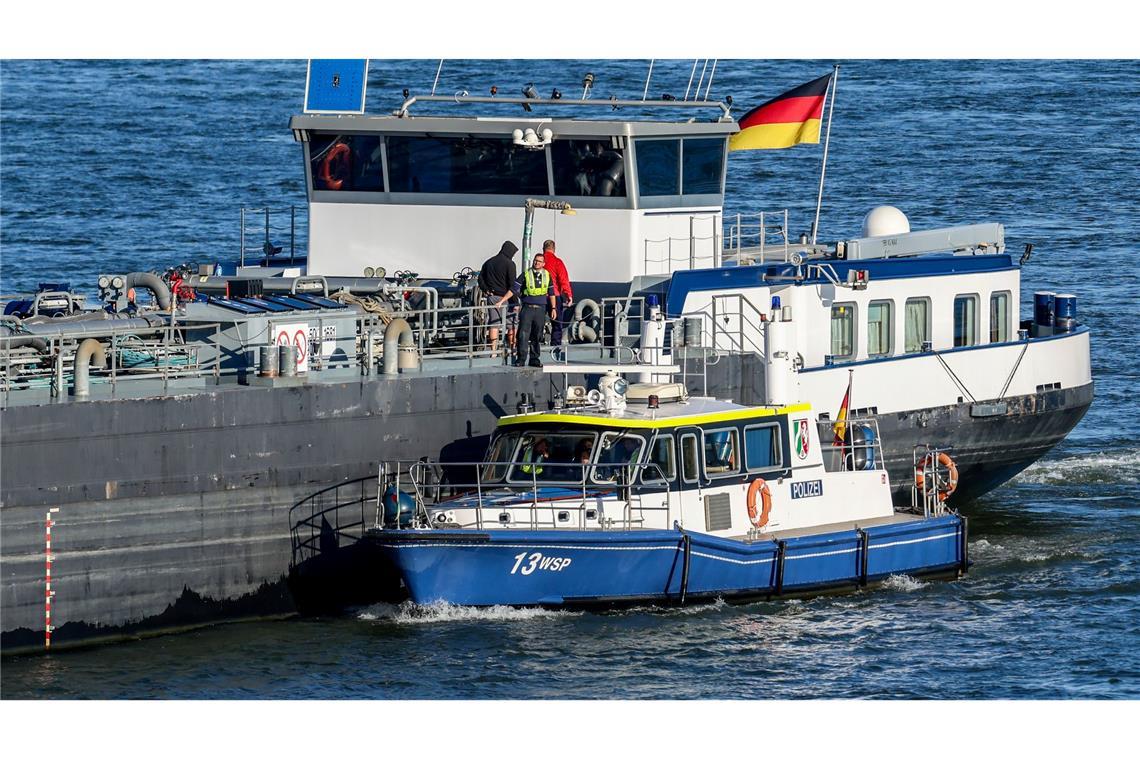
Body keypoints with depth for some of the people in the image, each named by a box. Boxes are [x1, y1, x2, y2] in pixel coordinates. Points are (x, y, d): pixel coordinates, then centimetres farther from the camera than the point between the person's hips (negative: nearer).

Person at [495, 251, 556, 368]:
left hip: (541, 310, 2)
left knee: (537, 336, 5)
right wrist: (501, 301, -4)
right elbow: (513, 289, 2)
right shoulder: (526, 274, 3)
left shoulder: (547, 275, 10)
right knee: (523, 334, -11)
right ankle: (521, 359, -10)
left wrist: (553, 308, 12)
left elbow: (551, 293, 17)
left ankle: (534, 359, 12)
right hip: (527, 308, -2)